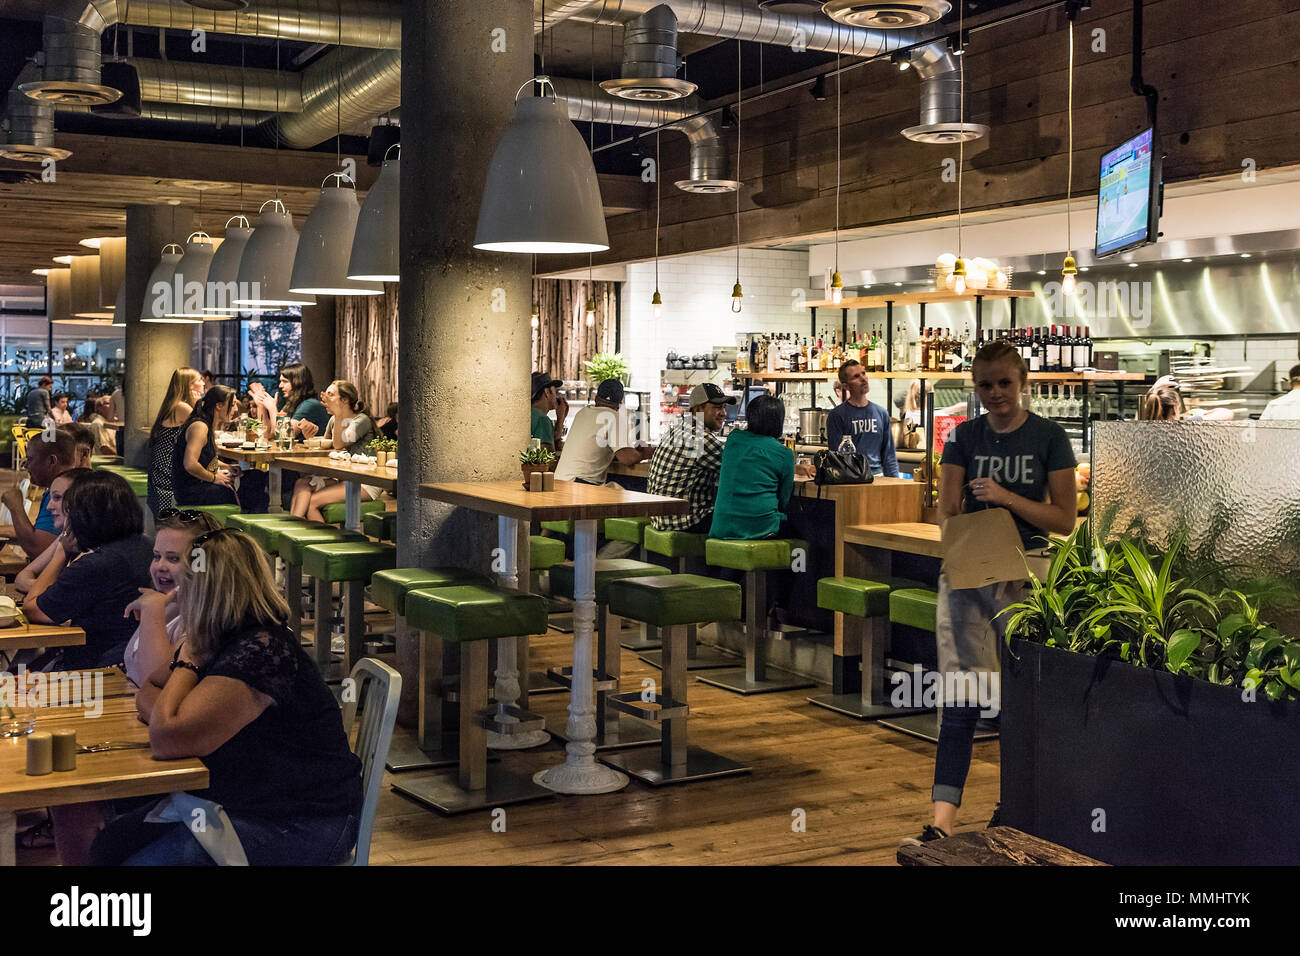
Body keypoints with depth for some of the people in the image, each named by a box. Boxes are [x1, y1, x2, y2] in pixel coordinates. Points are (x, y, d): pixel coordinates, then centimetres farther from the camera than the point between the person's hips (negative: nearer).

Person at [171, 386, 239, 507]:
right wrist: (214, 478, -16)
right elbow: (190, 465, -29)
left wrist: (227, 467, 13)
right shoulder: (199, 426, -19)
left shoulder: (209, 427, 13)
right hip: (190, 492, -10)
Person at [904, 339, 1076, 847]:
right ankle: (943, 818, -6)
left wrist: (1006, 497, -14)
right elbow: (947, 511, 5)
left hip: (1022, 573, -2)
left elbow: (1064, 519, -2)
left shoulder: (1049, 437, 1)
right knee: (959, 697, -4)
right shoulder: (964, 436, 9)